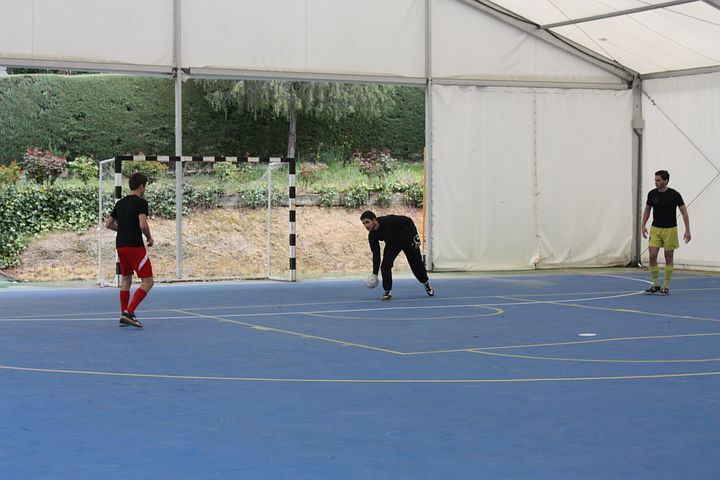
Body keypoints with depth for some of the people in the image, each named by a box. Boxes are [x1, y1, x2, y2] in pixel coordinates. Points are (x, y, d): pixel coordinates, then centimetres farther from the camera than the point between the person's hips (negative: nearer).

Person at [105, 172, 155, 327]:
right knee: (148, 281, -4)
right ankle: (129, 312, -17)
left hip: (120, 246, 8)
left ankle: (124, 316, 18)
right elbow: (143, 225, -21)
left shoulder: (120, 203, 13)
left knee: (126, 280, 18)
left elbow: (108, 224, 17)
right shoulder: (141, 202, -9)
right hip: (135, 246, -8)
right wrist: (150, 238, -3)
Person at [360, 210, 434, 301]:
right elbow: (376, 254, -11)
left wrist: (415, 236, -24)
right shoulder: (372, 236, -20)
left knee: (416, 265, 9)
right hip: (392, 244, 4)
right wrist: (375, 273, -12)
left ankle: (427, 284, 35)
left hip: (408, 240, -4)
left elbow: (408, 221, -26)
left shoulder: (388, 220, -38)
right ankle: (388, 292, -4)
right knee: (385, 266, -16)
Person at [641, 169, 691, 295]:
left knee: (669, 258, 3)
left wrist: (687, 230, -11)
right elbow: (647, 210, 13)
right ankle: (656, 285, 8)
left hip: (670, 229, -3)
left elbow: (684, 212, -6)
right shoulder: (652, 194, -1)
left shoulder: (674, 195, -11)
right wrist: (643, 226, 4)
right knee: (652, 256, -6)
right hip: (655, 229, 3)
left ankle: (666, 286, 11)